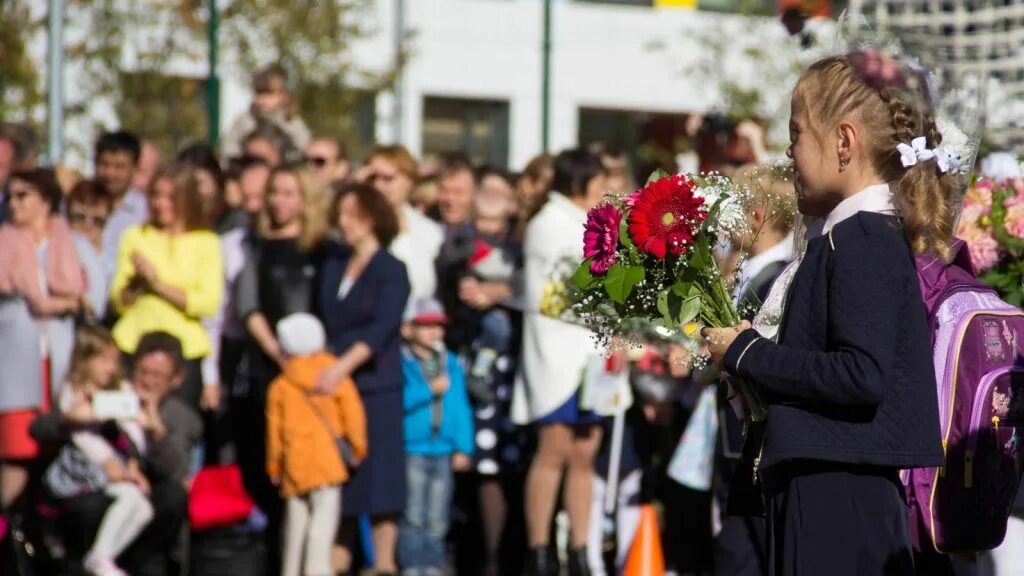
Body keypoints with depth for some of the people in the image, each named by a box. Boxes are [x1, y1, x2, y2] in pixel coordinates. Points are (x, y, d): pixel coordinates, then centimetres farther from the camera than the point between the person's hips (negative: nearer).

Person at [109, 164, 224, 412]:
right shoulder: (135, 237, 11)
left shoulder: (206, 243, 4)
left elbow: (209, 304, -6)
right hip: (133, 346, 2)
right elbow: (118, 301, 8)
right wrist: (138, 281, -10)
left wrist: (159, 284, -9)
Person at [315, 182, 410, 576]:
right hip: (333, 385, 5)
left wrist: (343, 366, -26)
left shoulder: (391, 270, -3)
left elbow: (383, 328, -15)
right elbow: (323, 323, 16)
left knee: (377, 475, -5)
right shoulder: (332, 267, 15)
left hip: (375, 385, -5)